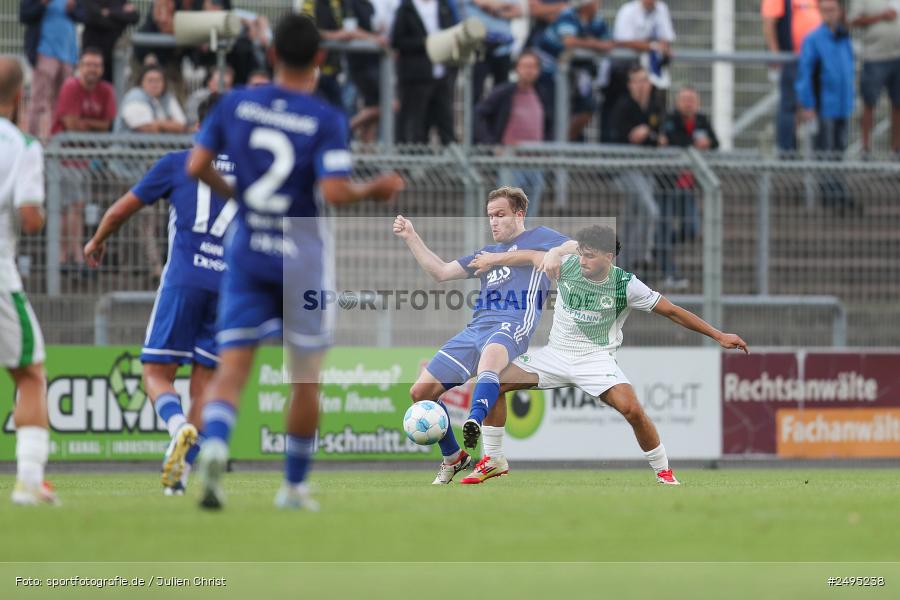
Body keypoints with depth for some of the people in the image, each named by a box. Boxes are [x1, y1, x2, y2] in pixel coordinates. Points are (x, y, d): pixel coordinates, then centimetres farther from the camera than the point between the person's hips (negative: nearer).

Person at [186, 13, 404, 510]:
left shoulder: (236, 104, 0)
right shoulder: (327, 120, -11)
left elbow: (196, 166, 0)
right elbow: (333, 193, -20)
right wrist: (373, 190, -1)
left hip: (246, 250, 2)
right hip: (303, 258, -2)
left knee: (231, 369, -2)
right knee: (306, 377, 13)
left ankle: (214, 445, -32)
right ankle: (294, 486, 20)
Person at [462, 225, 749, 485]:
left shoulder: (625, 284, -15)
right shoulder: (566, 265, -9)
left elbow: (672, 311, -9)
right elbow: (531, 256, 10)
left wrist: (719, 336, -9)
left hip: (596, 359, -4)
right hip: (555, 353, 4)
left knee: (632, 409, -28)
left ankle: (664, 473, -7)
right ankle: (494, 461, 10)